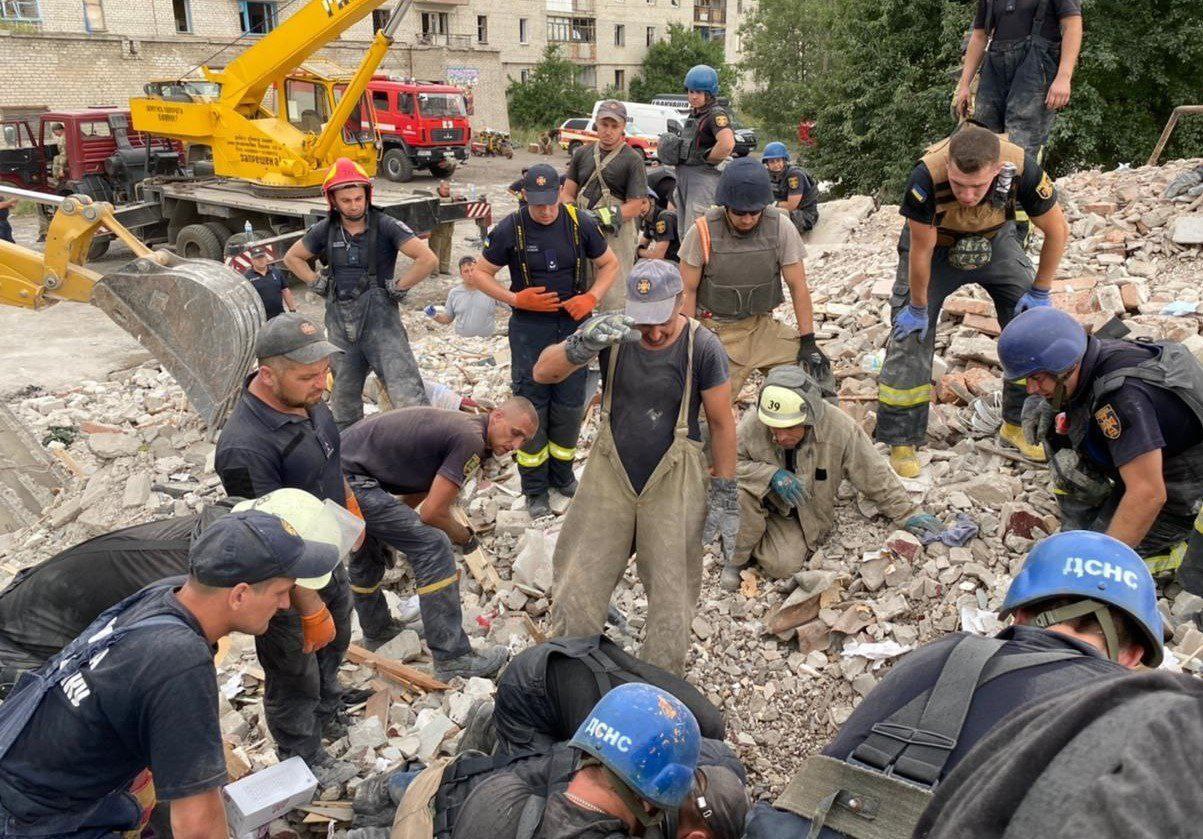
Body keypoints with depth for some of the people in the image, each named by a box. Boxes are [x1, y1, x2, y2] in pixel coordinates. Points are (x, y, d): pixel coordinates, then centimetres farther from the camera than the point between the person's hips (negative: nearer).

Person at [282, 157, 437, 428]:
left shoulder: (385, 226, -10)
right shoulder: (325, 230, 3)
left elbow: (428, 259, -16)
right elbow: (292, 258, 19)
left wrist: (398, 287, -11)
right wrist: (317, 283, 7)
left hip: (380, 322, -5)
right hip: (341, 324, 5)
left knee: (408, 399, -13)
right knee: (344, 399, 17)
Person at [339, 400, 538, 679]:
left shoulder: (458, 425, 15)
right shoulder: (471, 441, -16)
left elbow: (417, 492, 19)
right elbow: (433, 512, -15)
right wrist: (466, 538, 2)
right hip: (353, 479, -11)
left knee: (366, 550, 29)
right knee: (432, 547, -10)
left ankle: (375, 631, 50)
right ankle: (451, 658, -6)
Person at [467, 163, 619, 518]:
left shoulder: (581, 224, -4)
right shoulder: (509, 229, -8)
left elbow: (609, 264, 9)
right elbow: (479, 274, 0)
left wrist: (591, 297, -8)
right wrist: (515, 299, -14)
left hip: (573, 325, 2)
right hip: (529, 327, -2)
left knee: (570, 404, 7)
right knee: (531, 405, 0)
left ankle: (562, 476, 28)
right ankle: (535, 489, 14)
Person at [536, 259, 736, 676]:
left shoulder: (702, 348, -13)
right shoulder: (613, 331, -9)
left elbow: (721, 423, -5)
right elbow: (543, 372, -16)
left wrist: (724, 497, -3)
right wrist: (584, 344, -36)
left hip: (673, 485, -2)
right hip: (610, 478, 2)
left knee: (671, 599, 8)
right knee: (577, 590, 7)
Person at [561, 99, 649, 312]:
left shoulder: (633, 159, -2)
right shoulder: (582, 153, 13)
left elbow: (635, 206, -8)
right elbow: (567, 194, 13)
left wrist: (601, 217, -18)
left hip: (617, 233, -5)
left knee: (613, 297, -8)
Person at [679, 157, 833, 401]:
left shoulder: (781, 228, -9)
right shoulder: (702, 232, -13)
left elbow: (798, 286, -3)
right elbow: (688, 291, -6)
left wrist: (808, 342, -4)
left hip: (762, 326, 2)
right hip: (716, 332, -2)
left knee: (817, 369, -11)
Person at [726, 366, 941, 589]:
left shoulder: (839, 428, -22)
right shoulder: (752, 424, -25)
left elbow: (874, 476, -10)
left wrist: (906, 514, -4)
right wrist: (771, 475, -29)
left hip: (805, 517, 1)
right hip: (764, 504, 0)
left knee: (786, 566, -23)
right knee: (741, 492, -34)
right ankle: (736, 558, -9)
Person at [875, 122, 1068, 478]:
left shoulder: (1021, 169, -33)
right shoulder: (927, 176, -39)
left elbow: (1057, 231, -15)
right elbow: (921, 251, -25)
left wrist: (1039, 293, -8)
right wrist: (919, 308, -13)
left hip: (995, 240, 2)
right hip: (935, 244, -2)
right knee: (910, 334, -9)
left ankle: (1018, 424, 12)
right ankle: (901, 442, 1)